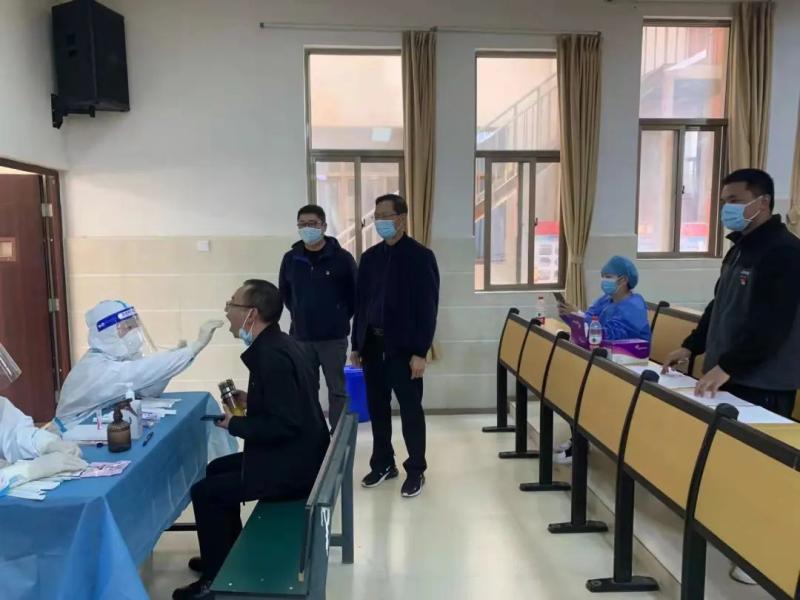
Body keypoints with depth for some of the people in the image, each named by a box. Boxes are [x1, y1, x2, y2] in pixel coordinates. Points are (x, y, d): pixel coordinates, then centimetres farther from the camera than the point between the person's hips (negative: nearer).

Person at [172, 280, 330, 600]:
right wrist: (249, 399, 5)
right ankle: (228, 554, 37)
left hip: (292, 466, -10)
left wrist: (235, 424, -16)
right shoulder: (276, 344, 5)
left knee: (204, 491, -1)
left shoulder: (272, 356, -25)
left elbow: (284, 425, -28)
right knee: (216, 470, 22)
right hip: (295, 454, 10)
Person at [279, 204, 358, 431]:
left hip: (334, 336, -3)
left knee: (337, 389, 7)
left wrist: (341, 317, 5)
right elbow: (284, 292, 17)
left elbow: (356, 292, 1)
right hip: (301, 337, 3)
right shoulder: (291, 258, 1)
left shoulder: (342, 257, -8)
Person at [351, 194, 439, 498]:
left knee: (410, 409, 5)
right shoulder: (370, 256, 10)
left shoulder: (421, 256, -7)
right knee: (377, 407, 13)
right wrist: (357, 344, 10)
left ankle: (416, 470, 19)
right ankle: (383, 464, 29)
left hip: (403, 346, -5)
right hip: (372, 343, 6)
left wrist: (420, 352, -15)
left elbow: (428, 307, -11)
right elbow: (360, 302, 13)